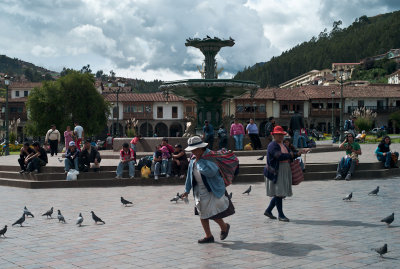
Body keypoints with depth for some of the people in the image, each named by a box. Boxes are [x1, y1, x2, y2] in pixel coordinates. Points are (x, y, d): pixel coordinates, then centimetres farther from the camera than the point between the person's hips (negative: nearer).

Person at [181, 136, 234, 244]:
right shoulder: (193, 159, 6)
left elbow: (210, 172, -32)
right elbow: (190, 175, 16)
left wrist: (199, 161, -23)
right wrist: (187, 190, 16)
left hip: (212, 190, -8)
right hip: (199, 190, 8)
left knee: (213, 213, -8)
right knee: (202, 214, 8)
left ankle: (224, 227, 21)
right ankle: (208, 236, 19)